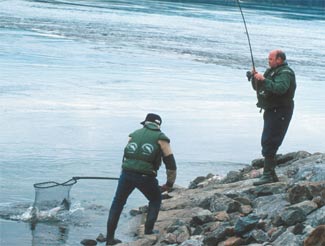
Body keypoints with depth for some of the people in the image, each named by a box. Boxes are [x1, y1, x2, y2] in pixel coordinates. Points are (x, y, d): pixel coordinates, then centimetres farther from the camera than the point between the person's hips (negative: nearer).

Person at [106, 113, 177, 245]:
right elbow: (170, 163, 9)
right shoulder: (161, 138, 11)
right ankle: (148, 232, 18)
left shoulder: (134, 135, 22)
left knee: (118, 203, 18)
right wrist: (169, 184, 18)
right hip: (146, 176, -3)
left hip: (126, 173, 3)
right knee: (155, 199, 24)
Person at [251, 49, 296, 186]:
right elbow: (257, 87, 20)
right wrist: (255, 78, 1)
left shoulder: (285, 73, -12)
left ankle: (268, 175, -18)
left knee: (269, 143, -16)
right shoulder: (271, 71, 18)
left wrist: (264, 80, -29)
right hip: (271, 111, 10)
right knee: (267, 143, 13)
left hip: (279, 112, -10)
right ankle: (271, 174, 19)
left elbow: (280, 88, -30)